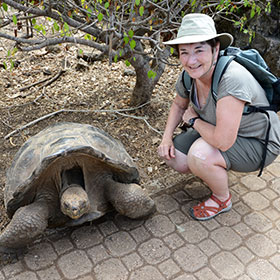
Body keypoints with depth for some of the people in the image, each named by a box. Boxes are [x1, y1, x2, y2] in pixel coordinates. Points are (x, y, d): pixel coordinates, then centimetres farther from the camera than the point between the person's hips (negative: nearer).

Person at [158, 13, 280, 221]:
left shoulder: (232, 79, -37)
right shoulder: (189, 76, -12)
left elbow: (223, 141, -40)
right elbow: (179, 105, 11)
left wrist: (194, 120, -21)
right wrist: (167, 138, -2)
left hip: (258, 144, -7)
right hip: (218, 131, 7)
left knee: (198, 155, -31)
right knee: (172, 156, -5)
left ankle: (222, 199, 0)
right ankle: (216, 171, 22)